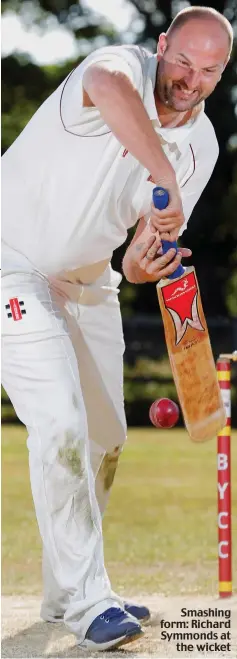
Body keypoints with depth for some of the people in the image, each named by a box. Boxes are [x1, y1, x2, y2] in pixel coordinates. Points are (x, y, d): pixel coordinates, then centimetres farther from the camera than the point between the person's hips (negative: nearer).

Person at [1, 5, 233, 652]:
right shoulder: (123, 65, -23)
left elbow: (150, 243, -3)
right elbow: (109, 85, -51)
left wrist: (143, 263, -27)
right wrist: (164, 179, -57)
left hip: (87, 282, 8)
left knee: (104, 438, 10)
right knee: (61, 424, -18)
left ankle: (67, 593, 24)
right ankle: (87, 601, -12)